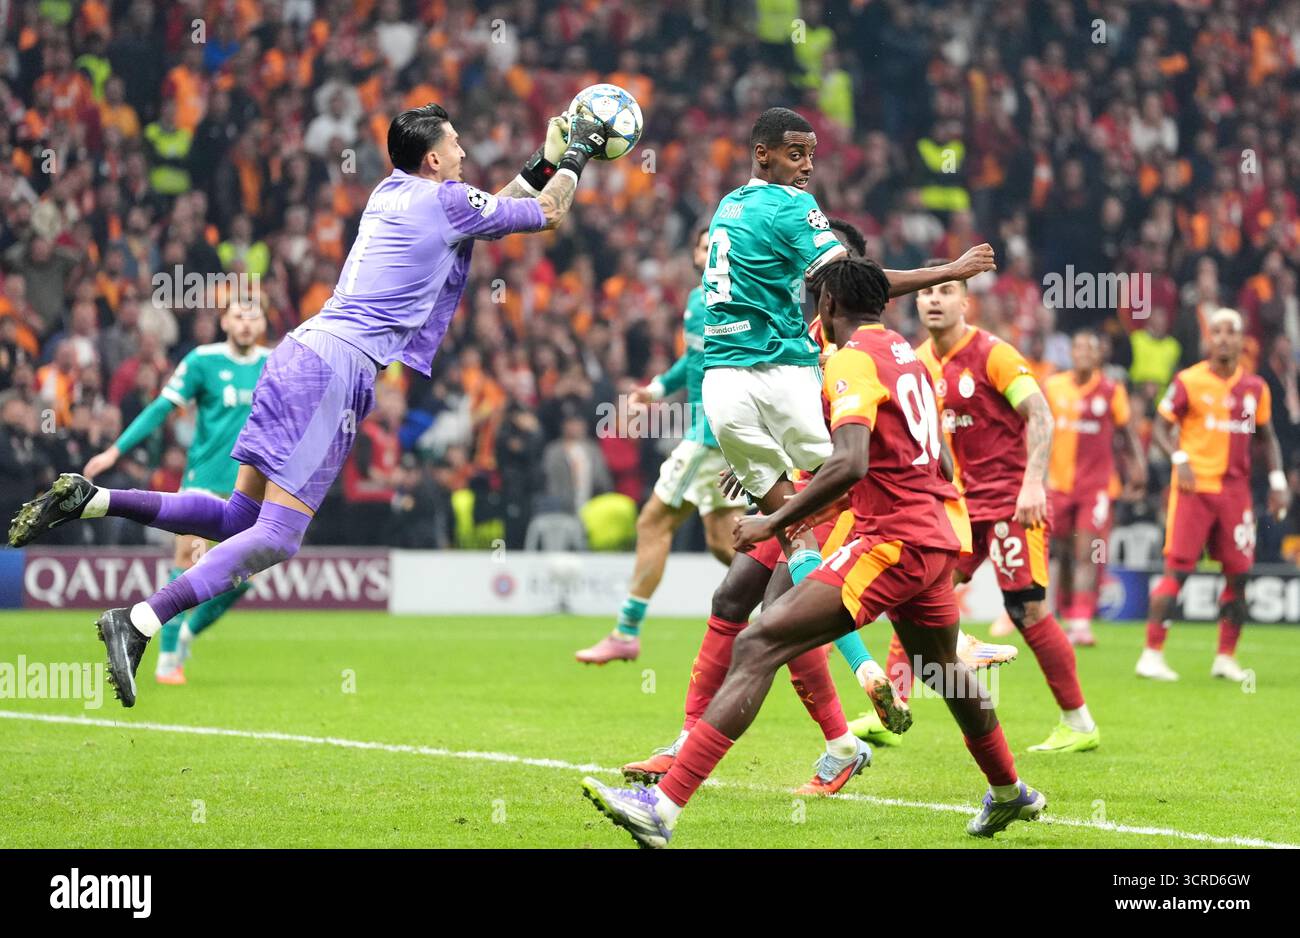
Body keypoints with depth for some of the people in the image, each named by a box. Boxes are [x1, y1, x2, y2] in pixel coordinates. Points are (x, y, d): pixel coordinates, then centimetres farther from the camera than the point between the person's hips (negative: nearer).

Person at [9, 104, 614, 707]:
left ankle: (89, 498, 1)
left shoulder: (392, 192, 21)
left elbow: (485, 214, 38)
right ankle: (141, 622, -29)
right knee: (276, 538, -15)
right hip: (339, 367, -9)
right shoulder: (444, 200, -2)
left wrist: (542, 164, 35)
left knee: (237, 519, 12)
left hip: (303, 352, 9)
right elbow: (547, 213, 11)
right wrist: (575, 155, 27)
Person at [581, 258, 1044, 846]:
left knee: (757, 648, -17)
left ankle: (663, 806, -29)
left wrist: (775, 522, -19)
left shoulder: (853, 359, -10)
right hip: (936, 537, 9)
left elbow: (850, 463, -25)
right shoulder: (905, 353, 16)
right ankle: (1010, 794, 54)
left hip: (890, 542, -9)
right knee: (941, 668, 34)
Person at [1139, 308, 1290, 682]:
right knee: (1177, 570, -10)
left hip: (1235, 490, 4)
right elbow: (1160, 428, -2)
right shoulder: (1189, 382, -5)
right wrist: (1179, 459, -19)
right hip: (1194, 487, -4)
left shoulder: (1255, 388, 8)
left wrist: (1278, 481, 8)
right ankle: (1152, 654, -8)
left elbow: (1266, 437, 19)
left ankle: (1226, 658, 14)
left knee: (1238, 574, 3)